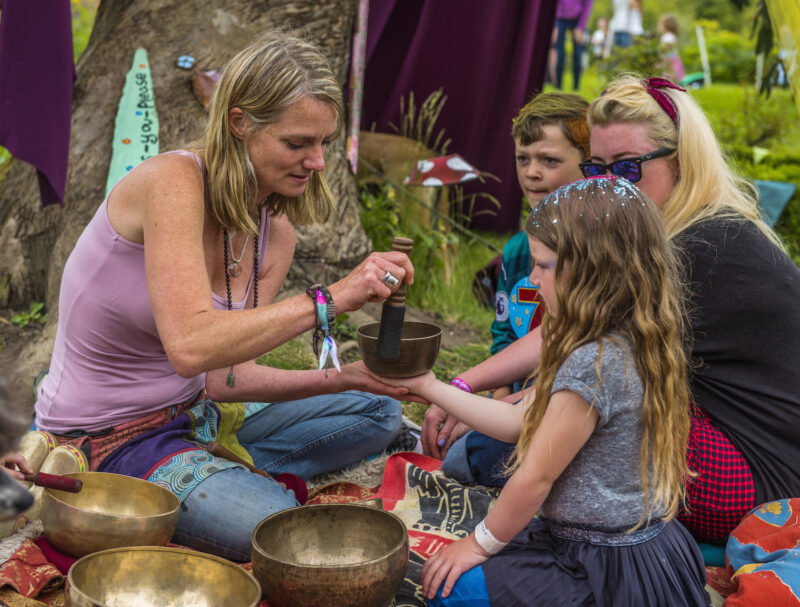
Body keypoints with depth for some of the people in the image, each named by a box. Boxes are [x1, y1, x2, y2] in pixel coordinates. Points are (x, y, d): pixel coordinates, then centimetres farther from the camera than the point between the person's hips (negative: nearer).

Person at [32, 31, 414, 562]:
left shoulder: (275, 235, 0)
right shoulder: (173, 182, -24)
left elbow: (224, 378, -3)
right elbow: (191, 347, -37)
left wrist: (344, 377, -15)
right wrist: (330, 299, -36)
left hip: (192, 414, 9)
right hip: (108, 439, -8)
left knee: (379, 412, 13)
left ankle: (231, 473, 1)